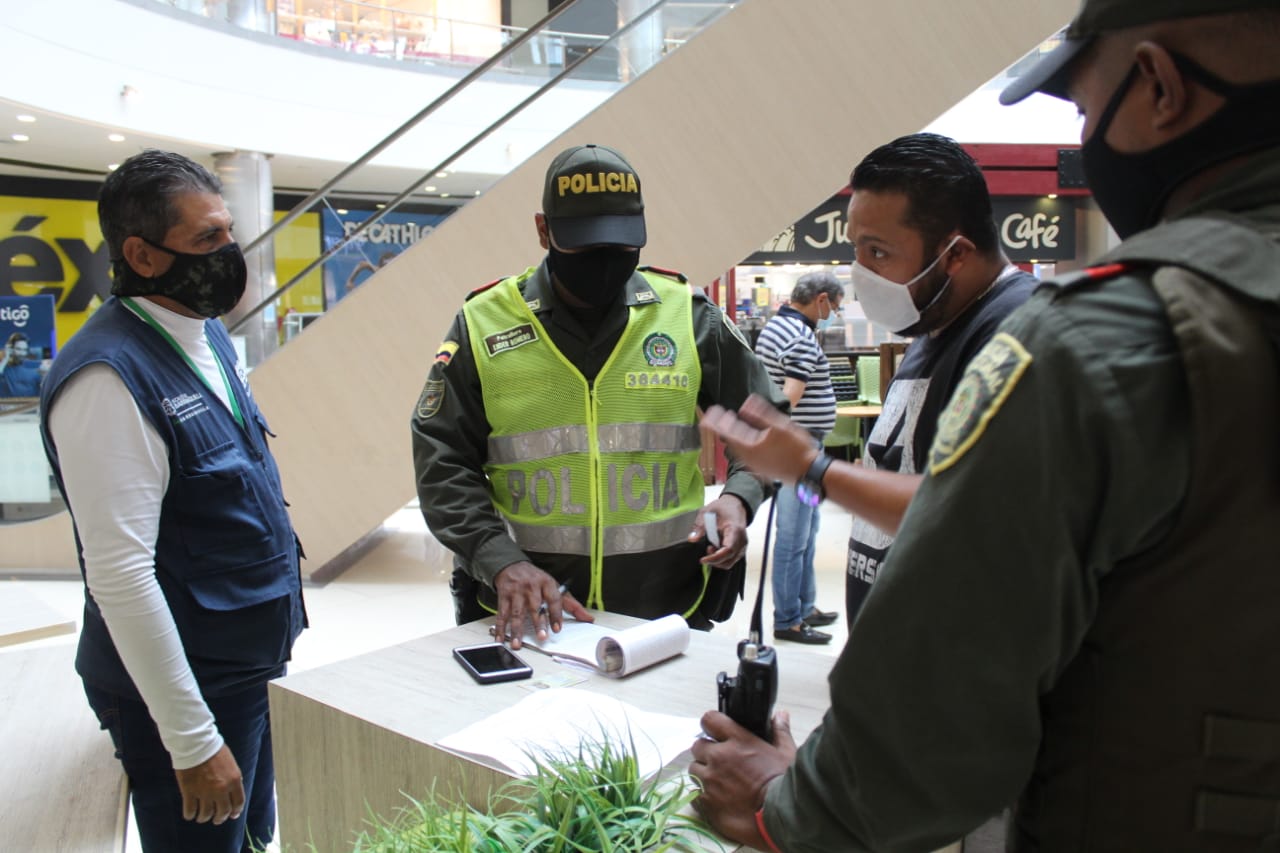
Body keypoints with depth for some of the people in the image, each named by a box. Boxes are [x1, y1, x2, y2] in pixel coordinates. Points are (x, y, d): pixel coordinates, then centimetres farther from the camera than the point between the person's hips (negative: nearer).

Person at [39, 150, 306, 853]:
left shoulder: (206, 333, 4)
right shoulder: (110, 377, -24)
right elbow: (121, 575, -26)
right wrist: (193, 743, -22)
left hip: (254, 661, 8)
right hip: (191, 687, -8)